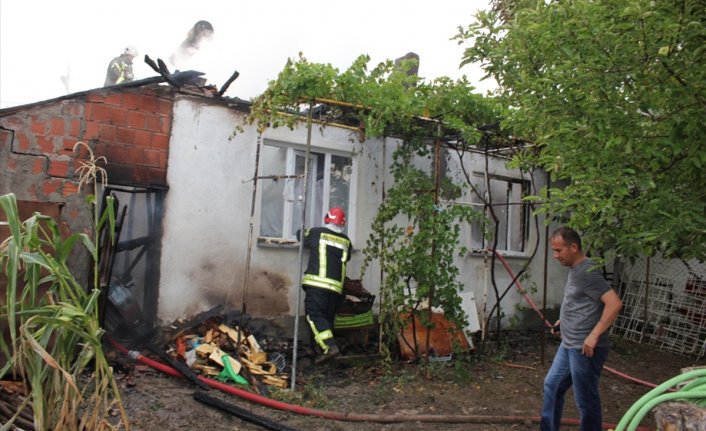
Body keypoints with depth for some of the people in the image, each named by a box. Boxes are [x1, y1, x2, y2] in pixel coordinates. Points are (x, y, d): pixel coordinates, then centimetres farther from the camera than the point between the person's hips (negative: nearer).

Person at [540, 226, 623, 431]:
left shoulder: (587, 272, -19)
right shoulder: (575, 269, 11)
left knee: (585, 399, 2)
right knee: (552, 386, 18)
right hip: (569, 345, 10)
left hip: (584, 348, -10)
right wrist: (564, 321, 16)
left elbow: (614, 303, -26)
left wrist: (594, 335, -26)